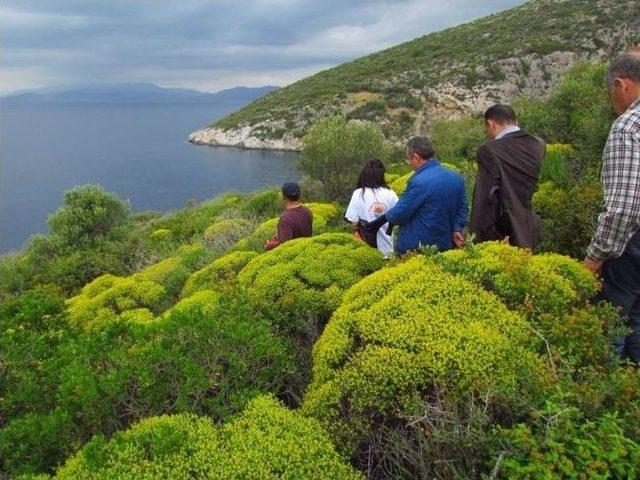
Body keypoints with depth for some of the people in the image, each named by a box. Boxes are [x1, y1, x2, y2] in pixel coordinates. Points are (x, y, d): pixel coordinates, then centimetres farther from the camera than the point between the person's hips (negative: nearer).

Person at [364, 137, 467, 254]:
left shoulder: (419, 182, -22)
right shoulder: (457, 178, 4)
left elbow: (399, 214, -14)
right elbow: (462, 208, 11)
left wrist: (384, 218, 5)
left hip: (416, 248, -8)